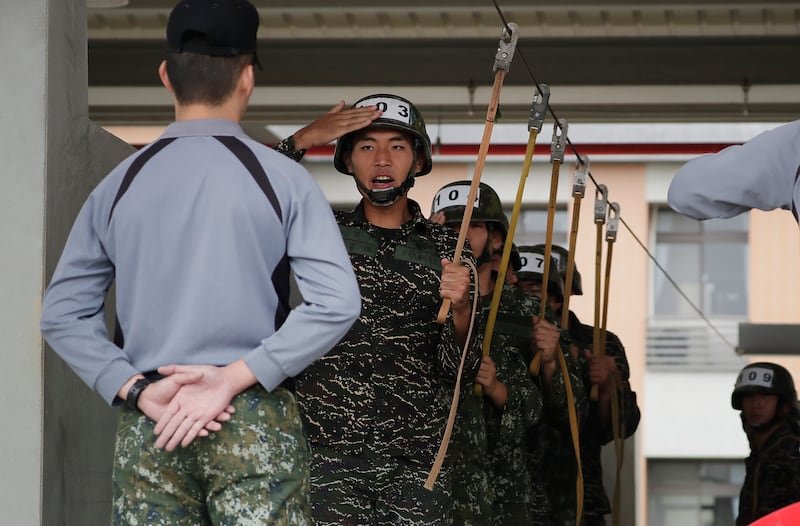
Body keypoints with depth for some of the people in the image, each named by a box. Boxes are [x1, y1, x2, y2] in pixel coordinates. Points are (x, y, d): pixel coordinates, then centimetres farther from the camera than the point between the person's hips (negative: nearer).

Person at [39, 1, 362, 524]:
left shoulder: (119, 185, 6)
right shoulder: (281, 178, -3)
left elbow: (62, 313, 6)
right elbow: (337, 303, -13)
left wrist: (136, 390, -3)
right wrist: (234, 378, -12)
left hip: (146, 427, 3)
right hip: (255, 422, -3)